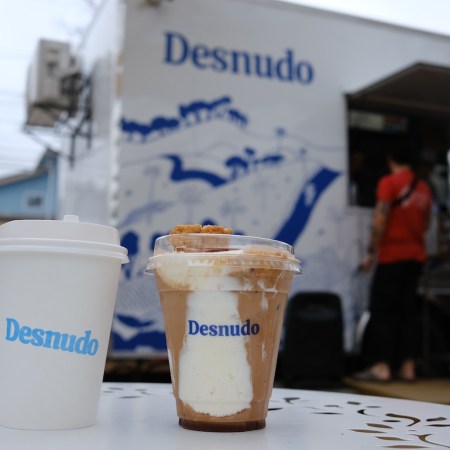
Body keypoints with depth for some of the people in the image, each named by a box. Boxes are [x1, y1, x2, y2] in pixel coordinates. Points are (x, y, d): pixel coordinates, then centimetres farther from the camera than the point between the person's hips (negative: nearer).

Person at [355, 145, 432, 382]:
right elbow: (425, 223, 16)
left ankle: (381, 367, -6)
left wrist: (371, 252, -11)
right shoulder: (424, 187, 10)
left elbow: (380, 220, -14)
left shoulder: (388, 183, -7)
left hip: (392, 256, -6)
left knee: (381, 310, -2)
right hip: (417, 256, 6)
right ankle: (408, 367, 10)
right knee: (407, 311, 9)